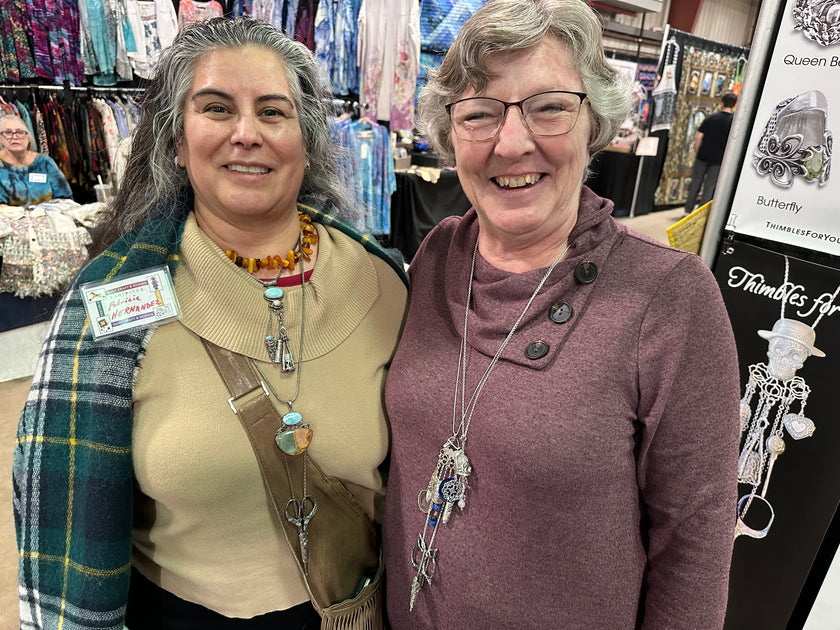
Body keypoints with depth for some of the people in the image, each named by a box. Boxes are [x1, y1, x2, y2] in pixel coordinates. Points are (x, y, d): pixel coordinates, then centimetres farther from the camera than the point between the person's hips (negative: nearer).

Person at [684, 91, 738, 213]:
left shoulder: (710, 118, -2)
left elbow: (698, 137, -3)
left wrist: (696, 153, 8)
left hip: (702, 156, 1)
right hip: (718, 159, -1)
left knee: (696, 182, 11)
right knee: (709, 186, 6)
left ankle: (689, 209, 17)